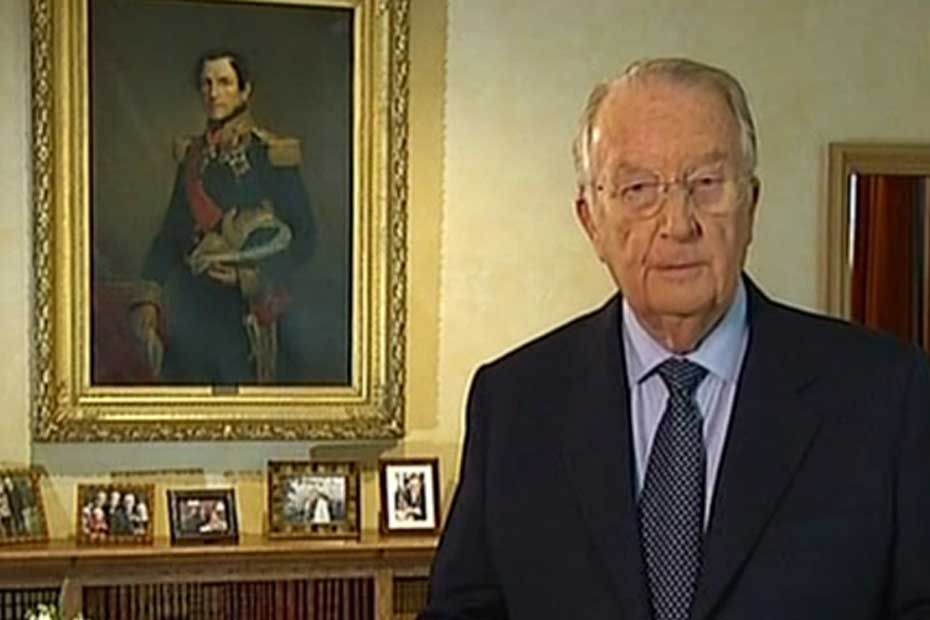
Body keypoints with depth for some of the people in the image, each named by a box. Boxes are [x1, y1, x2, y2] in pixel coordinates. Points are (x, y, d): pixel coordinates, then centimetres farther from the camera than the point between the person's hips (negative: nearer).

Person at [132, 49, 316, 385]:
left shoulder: (271, 155, -4)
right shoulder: (191, 155, 10)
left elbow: (303, 237, -4)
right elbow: (171, 231, 13)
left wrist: (254, 277, -17)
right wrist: (148, 297, 3)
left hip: (245, 305, -4)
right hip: (191, 303, 4)